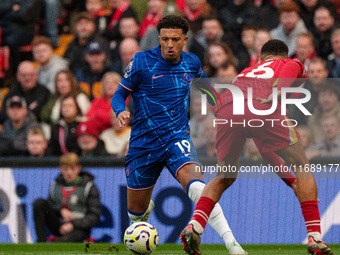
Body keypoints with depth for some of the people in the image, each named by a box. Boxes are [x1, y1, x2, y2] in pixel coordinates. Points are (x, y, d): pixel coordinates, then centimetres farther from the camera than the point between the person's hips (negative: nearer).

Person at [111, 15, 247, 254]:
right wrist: (121, 112, -20)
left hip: (177, 137, 0)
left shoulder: (192, 62, 3)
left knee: (195, 185, -31)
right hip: (144, 142, 0)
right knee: (136, 211, 12)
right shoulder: (142, 62, -7)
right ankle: (147, 207, 54)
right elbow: (120, 94, 1)